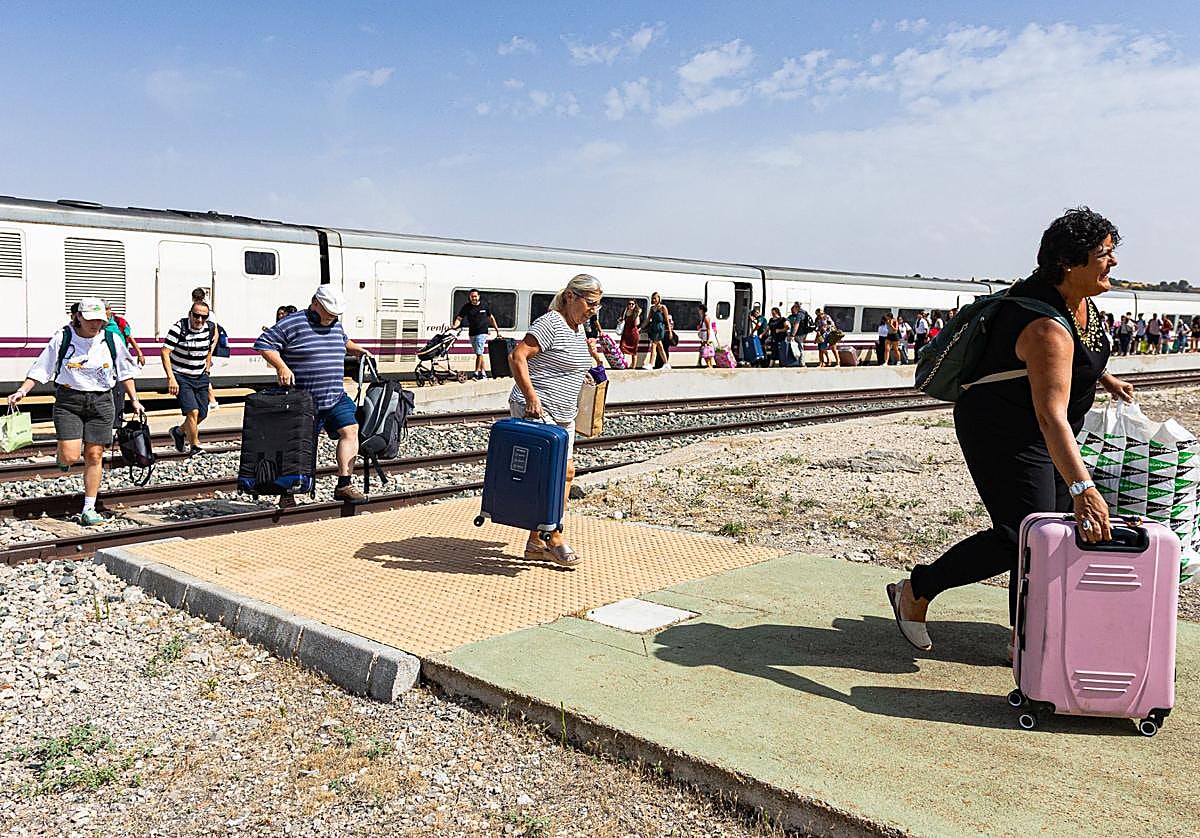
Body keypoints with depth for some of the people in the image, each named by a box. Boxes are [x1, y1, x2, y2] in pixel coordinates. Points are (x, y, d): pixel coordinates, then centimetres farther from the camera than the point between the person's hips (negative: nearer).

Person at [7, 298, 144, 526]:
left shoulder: (112, 340, 2)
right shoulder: (62, 339, -3)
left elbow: (125, 372, 13)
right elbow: (40, 370, 1)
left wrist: (134, 400, 11)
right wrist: (22, 391, -10)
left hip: (101, 402, 2)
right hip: (68, 400, -2)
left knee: (94, 456, 1)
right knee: (70, 456, -12)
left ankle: (89, 510, 11)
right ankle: (61, 456, 29)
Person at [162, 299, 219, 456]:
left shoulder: (210, 328, -4)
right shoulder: (178, 328, -18)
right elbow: (165, 353, -19)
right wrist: (171, 378, -27)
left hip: (201, 377, 6)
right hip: (180, 377, -5)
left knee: (202, 414, 9)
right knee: (193, 411, -18)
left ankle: (179, 431, 37)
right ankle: (194, 446, -4)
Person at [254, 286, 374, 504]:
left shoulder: (335, 325, 14)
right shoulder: (293, 323, -8)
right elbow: (263, 343, -10)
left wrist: (356, 349, 21)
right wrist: (281, 367, -20)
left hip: (336, 398, 6)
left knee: (350, 430, -7)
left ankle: (344, 485, -3)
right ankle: (287, 493, 14)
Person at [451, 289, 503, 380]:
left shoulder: (484, 306, 3)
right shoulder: (466, 307, 3)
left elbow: (491, 318, 13)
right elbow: (459, 318, 0)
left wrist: (497, 330, 11)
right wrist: (455, 325, -21)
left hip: (482, 333, -3)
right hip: (472, 334, 3)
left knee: (479, 353, -12)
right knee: (478, 354, 10)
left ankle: (476, 372, -6)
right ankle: (483, 373, 18)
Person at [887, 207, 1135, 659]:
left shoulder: (1081, 300, -1)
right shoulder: (1048, 328, -32)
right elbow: (1051, 416, -41)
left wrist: (1105, 378, 28)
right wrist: (1083, 488, -48)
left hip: (1037, 435, 10)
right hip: (1004, 434, -10)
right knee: (1020, 537, -11)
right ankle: (915, 591, 5)